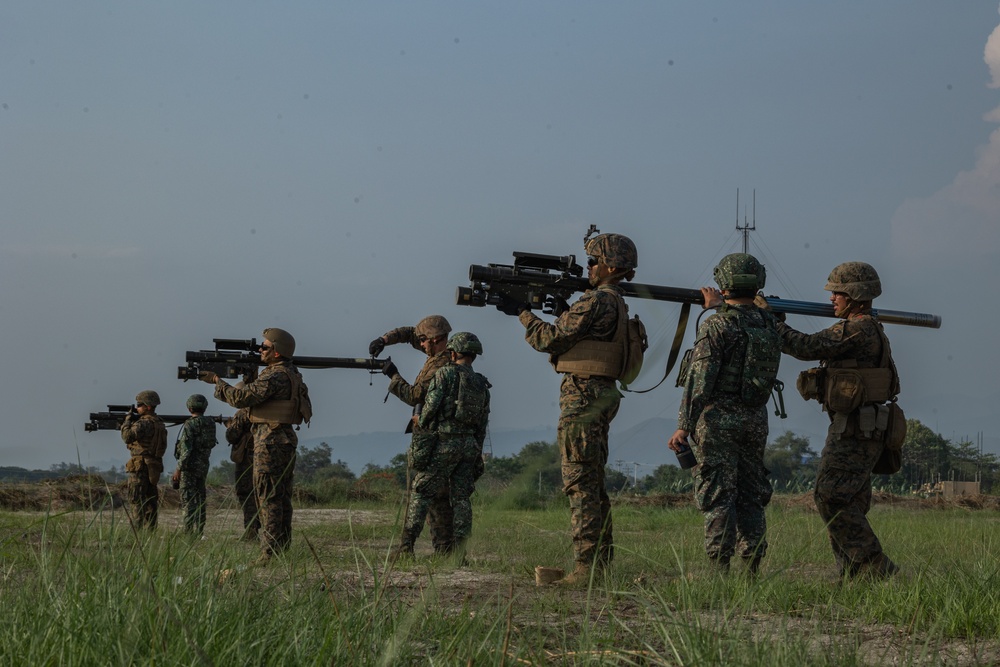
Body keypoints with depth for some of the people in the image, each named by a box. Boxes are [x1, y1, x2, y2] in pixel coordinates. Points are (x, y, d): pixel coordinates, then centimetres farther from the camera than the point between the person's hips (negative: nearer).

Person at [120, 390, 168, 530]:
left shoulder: (144, 423, -16)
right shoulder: (159, 423, 14)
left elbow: (128, 437, -27)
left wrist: (127, 421, -13)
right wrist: (131, 422, 10)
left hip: (141, 466, -9)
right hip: (154, 468, 9)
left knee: (137, 502, -6)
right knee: (150, 502, 12)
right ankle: (150, 530, 13)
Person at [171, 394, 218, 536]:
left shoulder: (190, 425, -15)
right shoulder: (210, 424, 6)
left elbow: (186, 449, -19)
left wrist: (179, 468, -17)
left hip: (190, 465, -7)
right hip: (204, 465, 7)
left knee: (188, 499, -6)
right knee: (200, 499, 12)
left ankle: (189, 532, -10)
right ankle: (199, 531, 14)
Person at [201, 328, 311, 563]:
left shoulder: (275, 376, -17)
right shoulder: (292, 374, 14)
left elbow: (242, 397, -18)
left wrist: (217, 381, -6)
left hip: (270, 440, -10)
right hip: (286, 439, 10)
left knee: (268, 498, -8)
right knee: (282, 498, 12)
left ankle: (270, 554, -9)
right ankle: (283, 550, 15)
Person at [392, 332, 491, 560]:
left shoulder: (444, 374, -7)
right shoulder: (482, 385, 12)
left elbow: (431, 406, -13)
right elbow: (482, 425, 14)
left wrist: (420, 421, 8)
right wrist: (476, 457, 19)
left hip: (443, 443, -5)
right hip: (469, 445, 5)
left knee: (421, 493, 0)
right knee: (462, 498, 7)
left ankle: (405, 547, -4)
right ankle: (459, 551, 1)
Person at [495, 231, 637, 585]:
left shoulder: (597, 301, -15)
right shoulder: (616, 303, 17)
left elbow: (551, 339, -14)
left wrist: (522, 313, -2)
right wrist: (562, 306, 18)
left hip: (583, 394, -10)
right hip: (601, 396, 10)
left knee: (580, 483, -10)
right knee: (593, 483, 14)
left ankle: (586, 566, -12)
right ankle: (602, 562, 17)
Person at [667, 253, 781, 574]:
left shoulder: (716, 326, -13)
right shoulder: (770, 325, 5)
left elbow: (699, 380, -16)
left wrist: (683, 426, -14)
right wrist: (721, 308, 41)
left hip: (718, 418, -5)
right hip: (755, 419, 5)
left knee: (718, 496, -3)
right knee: (751, 494, 11)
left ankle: (720, 569, -5)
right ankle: (752, 569, 11)